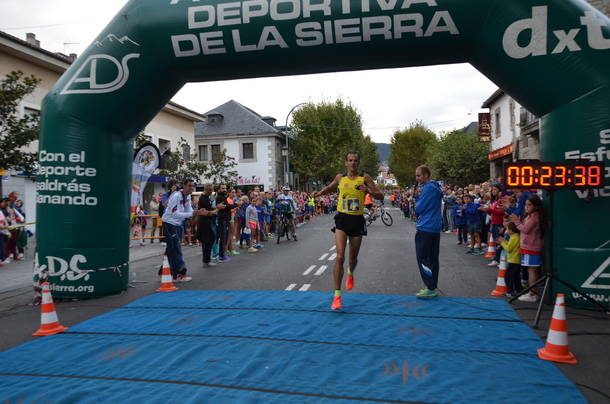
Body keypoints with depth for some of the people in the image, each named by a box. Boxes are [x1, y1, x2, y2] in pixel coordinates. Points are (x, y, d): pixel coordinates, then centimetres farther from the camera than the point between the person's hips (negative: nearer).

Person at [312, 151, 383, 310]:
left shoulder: (365, 178, -1)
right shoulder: (340, 178, 5)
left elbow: (380, 196, -3)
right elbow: (331, 187, 28)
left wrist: (368, 190, -21)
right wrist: (320, 193, 10)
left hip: (357, 221, 0)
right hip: (342, 219, 0)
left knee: (353, 258, 15)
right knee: (340, 257, -14)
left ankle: (350, 274, 52)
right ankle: (337, 295, -9)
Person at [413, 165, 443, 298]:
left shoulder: (428, 188, -15)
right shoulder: (436, 187, 15)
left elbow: (419, 209, -15)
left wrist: (416, 201, 4)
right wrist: (419, 204, 8)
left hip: (426, 228, -10)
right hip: (435, 227, 10)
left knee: (423, 258, -4)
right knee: (433, 258, 11)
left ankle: (430, 288, -4)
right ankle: (433, 287, 15)